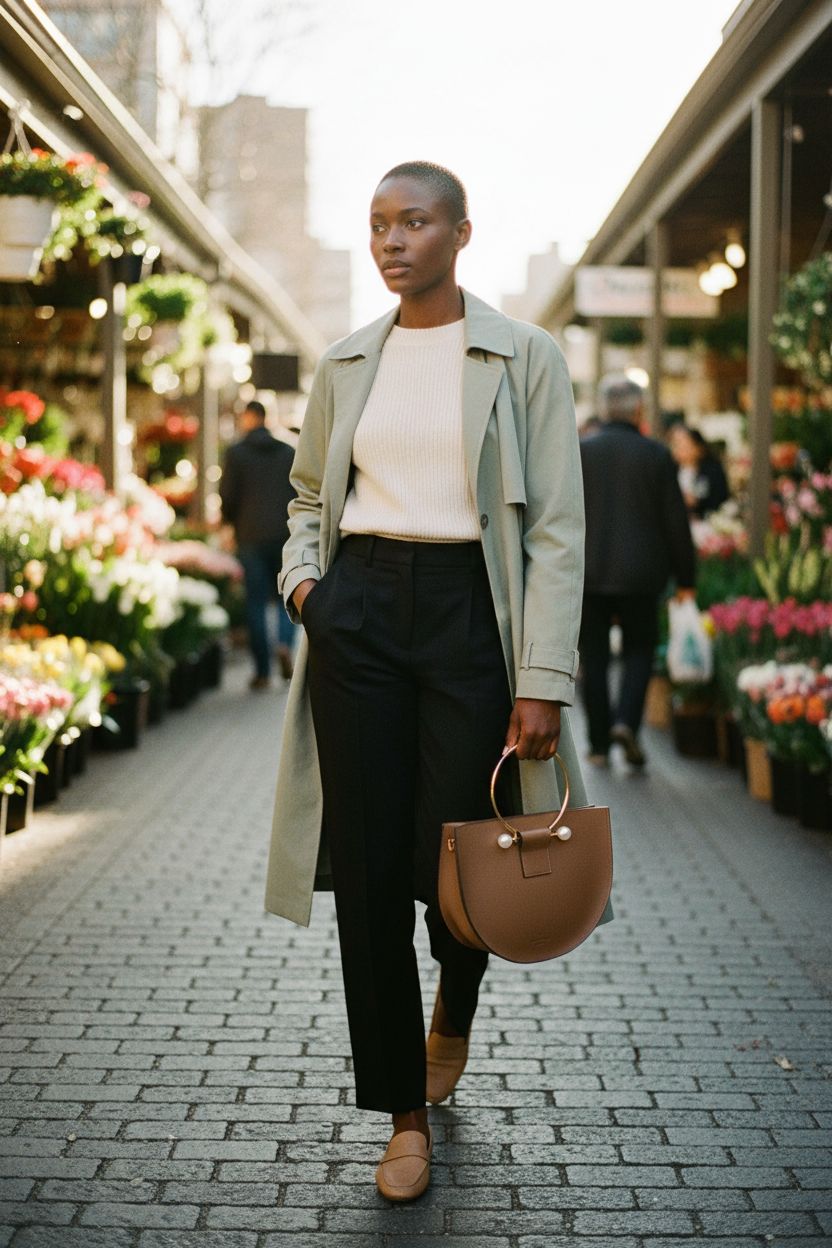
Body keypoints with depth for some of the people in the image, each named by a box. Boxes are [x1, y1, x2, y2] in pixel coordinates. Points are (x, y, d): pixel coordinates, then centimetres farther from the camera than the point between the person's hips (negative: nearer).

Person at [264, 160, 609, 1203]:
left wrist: (543, 683, -12)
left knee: (451, 861, -4)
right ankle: (404, 1111, 15)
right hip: (358, 611, 3)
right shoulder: (346, 364, 11)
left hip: (470, 609, -3)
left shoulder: (522, 357, 0)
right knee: (367, 867, 1)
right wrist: (299, 574, 2)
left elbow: (556, 530, -4)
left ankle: (453, 1005, 34)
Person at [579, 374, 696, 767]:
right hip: (640, 573, -1)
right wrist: (684, 577, 8)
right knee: (639, 650, 13)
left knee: (594, 658, 9)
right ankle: (626, 720, -8)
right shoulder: (657, 455, -4)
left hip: (587, 574, 1)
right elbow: (676, 522, -1)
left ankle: (599, 742, 12)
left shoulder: (579, 452, -3)